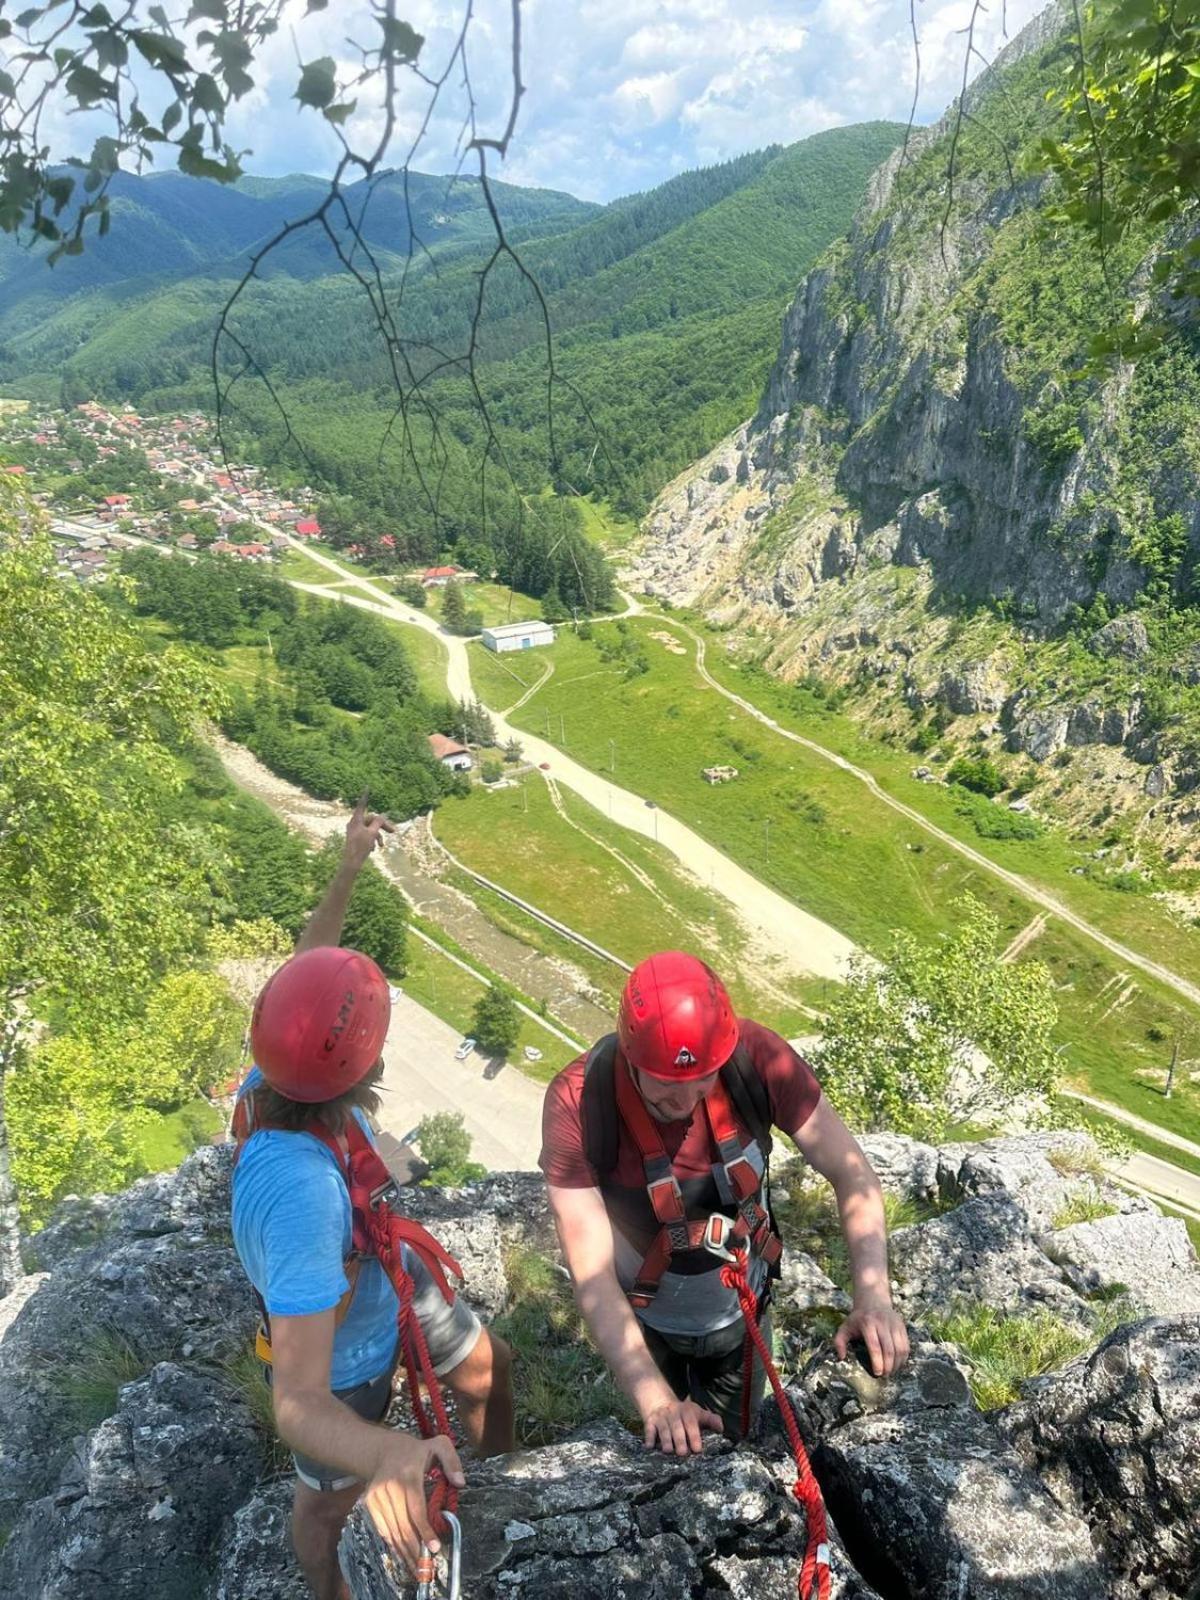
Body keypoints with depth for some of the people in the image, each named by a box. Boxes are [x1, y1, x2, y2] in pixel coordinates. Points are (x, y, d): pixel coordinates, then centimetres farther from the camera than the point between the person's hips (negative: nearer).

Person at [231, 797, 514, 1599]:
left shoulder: (278, 1073, -28)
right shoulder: (300, 1190, -48)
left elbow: (308, 963, -6)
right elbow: (302, 1407, -48)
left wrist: (349, 868, -3)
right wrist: (389, 1453, -67)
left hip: (391, 1284, 7)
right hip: (342, 1355, -6)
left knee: (488, 1364, 27)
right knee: (333, 1497, 24)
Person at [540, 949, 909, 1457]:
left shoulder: (756, 1057, -29)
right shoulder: (577, 1104, -34)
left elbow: (851, 1173, -20)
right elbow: (591, 1274, -30)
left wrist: (873, 1294, -32)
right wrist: (655, 1400, -36)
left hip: (742, 1313, 2)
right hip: (646, 1324, -1)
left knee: (735, 1444, 26)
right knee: (666, 1453, 23)